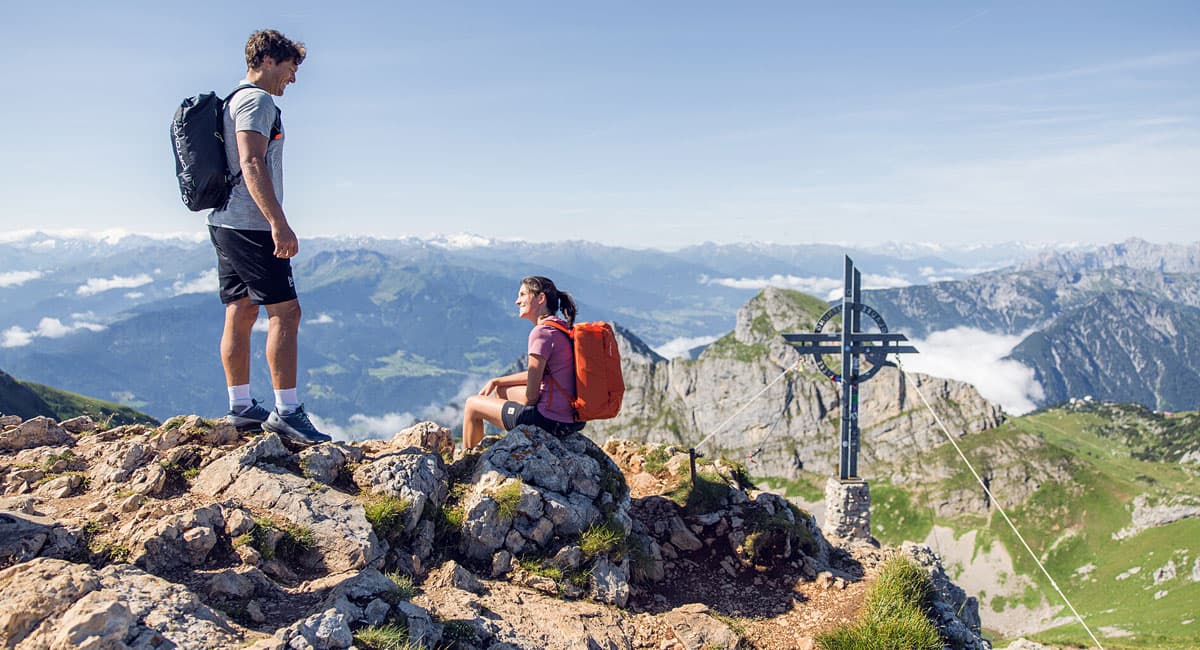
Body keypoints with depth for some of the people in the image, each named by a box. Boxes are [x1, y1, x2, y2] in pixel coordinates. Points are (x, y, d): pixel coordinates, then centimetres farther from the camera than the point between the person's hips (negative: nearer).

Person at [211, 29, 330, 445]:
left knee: (240, 313, 10)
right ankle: (286, 410, -12)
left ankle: (240, 408, 14)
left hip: (227, 222, 10)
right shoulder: (257, 100, -8)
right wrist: (279, 223, -26)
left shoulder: (234, 102, 23)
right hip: (250, 224, -10)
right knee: (284, 310, -11)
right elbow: (252, 165, -20)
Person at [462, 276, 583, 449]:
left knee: (472, 404, 9)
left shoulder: (542, 332, -18)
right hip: (572, 417, 9)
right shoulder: (563, 328, 10)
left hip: (551, 420, -9)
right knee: (501, 390, 30)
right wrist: (496, 381, 21)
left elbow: (531, 397, -17)